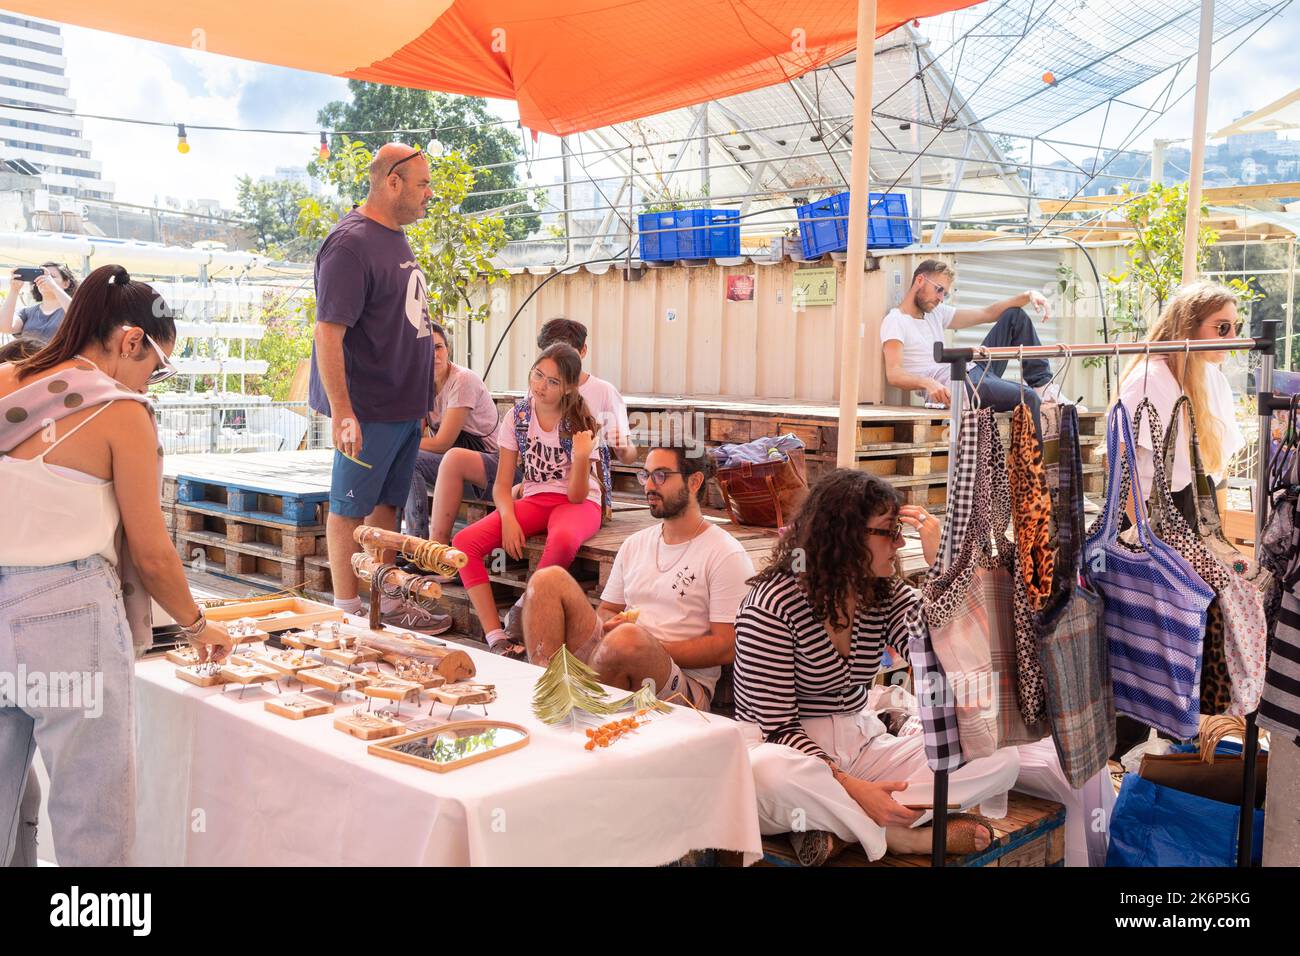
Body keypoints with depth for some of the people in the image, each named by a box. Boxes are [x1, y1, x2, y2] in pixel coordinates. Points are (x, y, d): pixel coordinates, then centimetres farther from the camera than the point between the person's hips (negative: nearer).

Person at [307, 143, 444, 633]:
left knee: (386, 504, 16)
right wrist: (342, 413, -25)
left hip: (405, 404, 9)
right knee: (349, 509, 3)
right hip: (368, 408, -9)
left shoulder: (395, 238, 12)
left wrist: (421, 398, 20)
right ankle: (348, 613, 13)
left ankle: (386, 603, 26)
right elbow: (328, 333, -21)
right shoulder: (351, 243, -16)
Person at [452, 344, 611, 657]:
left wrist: (582, 457, -31)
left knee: (563, 540, -42)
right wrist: (509, 519, -19)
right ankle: (496, 637, -24)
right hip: (533, 501, 4)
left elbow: (577, 495, -13)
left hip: (578, 503, -4)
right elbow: (502, 484, 1)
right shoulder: (518, 417, 0)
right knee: (464, 542, -21)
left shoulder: (581, 426, -9)